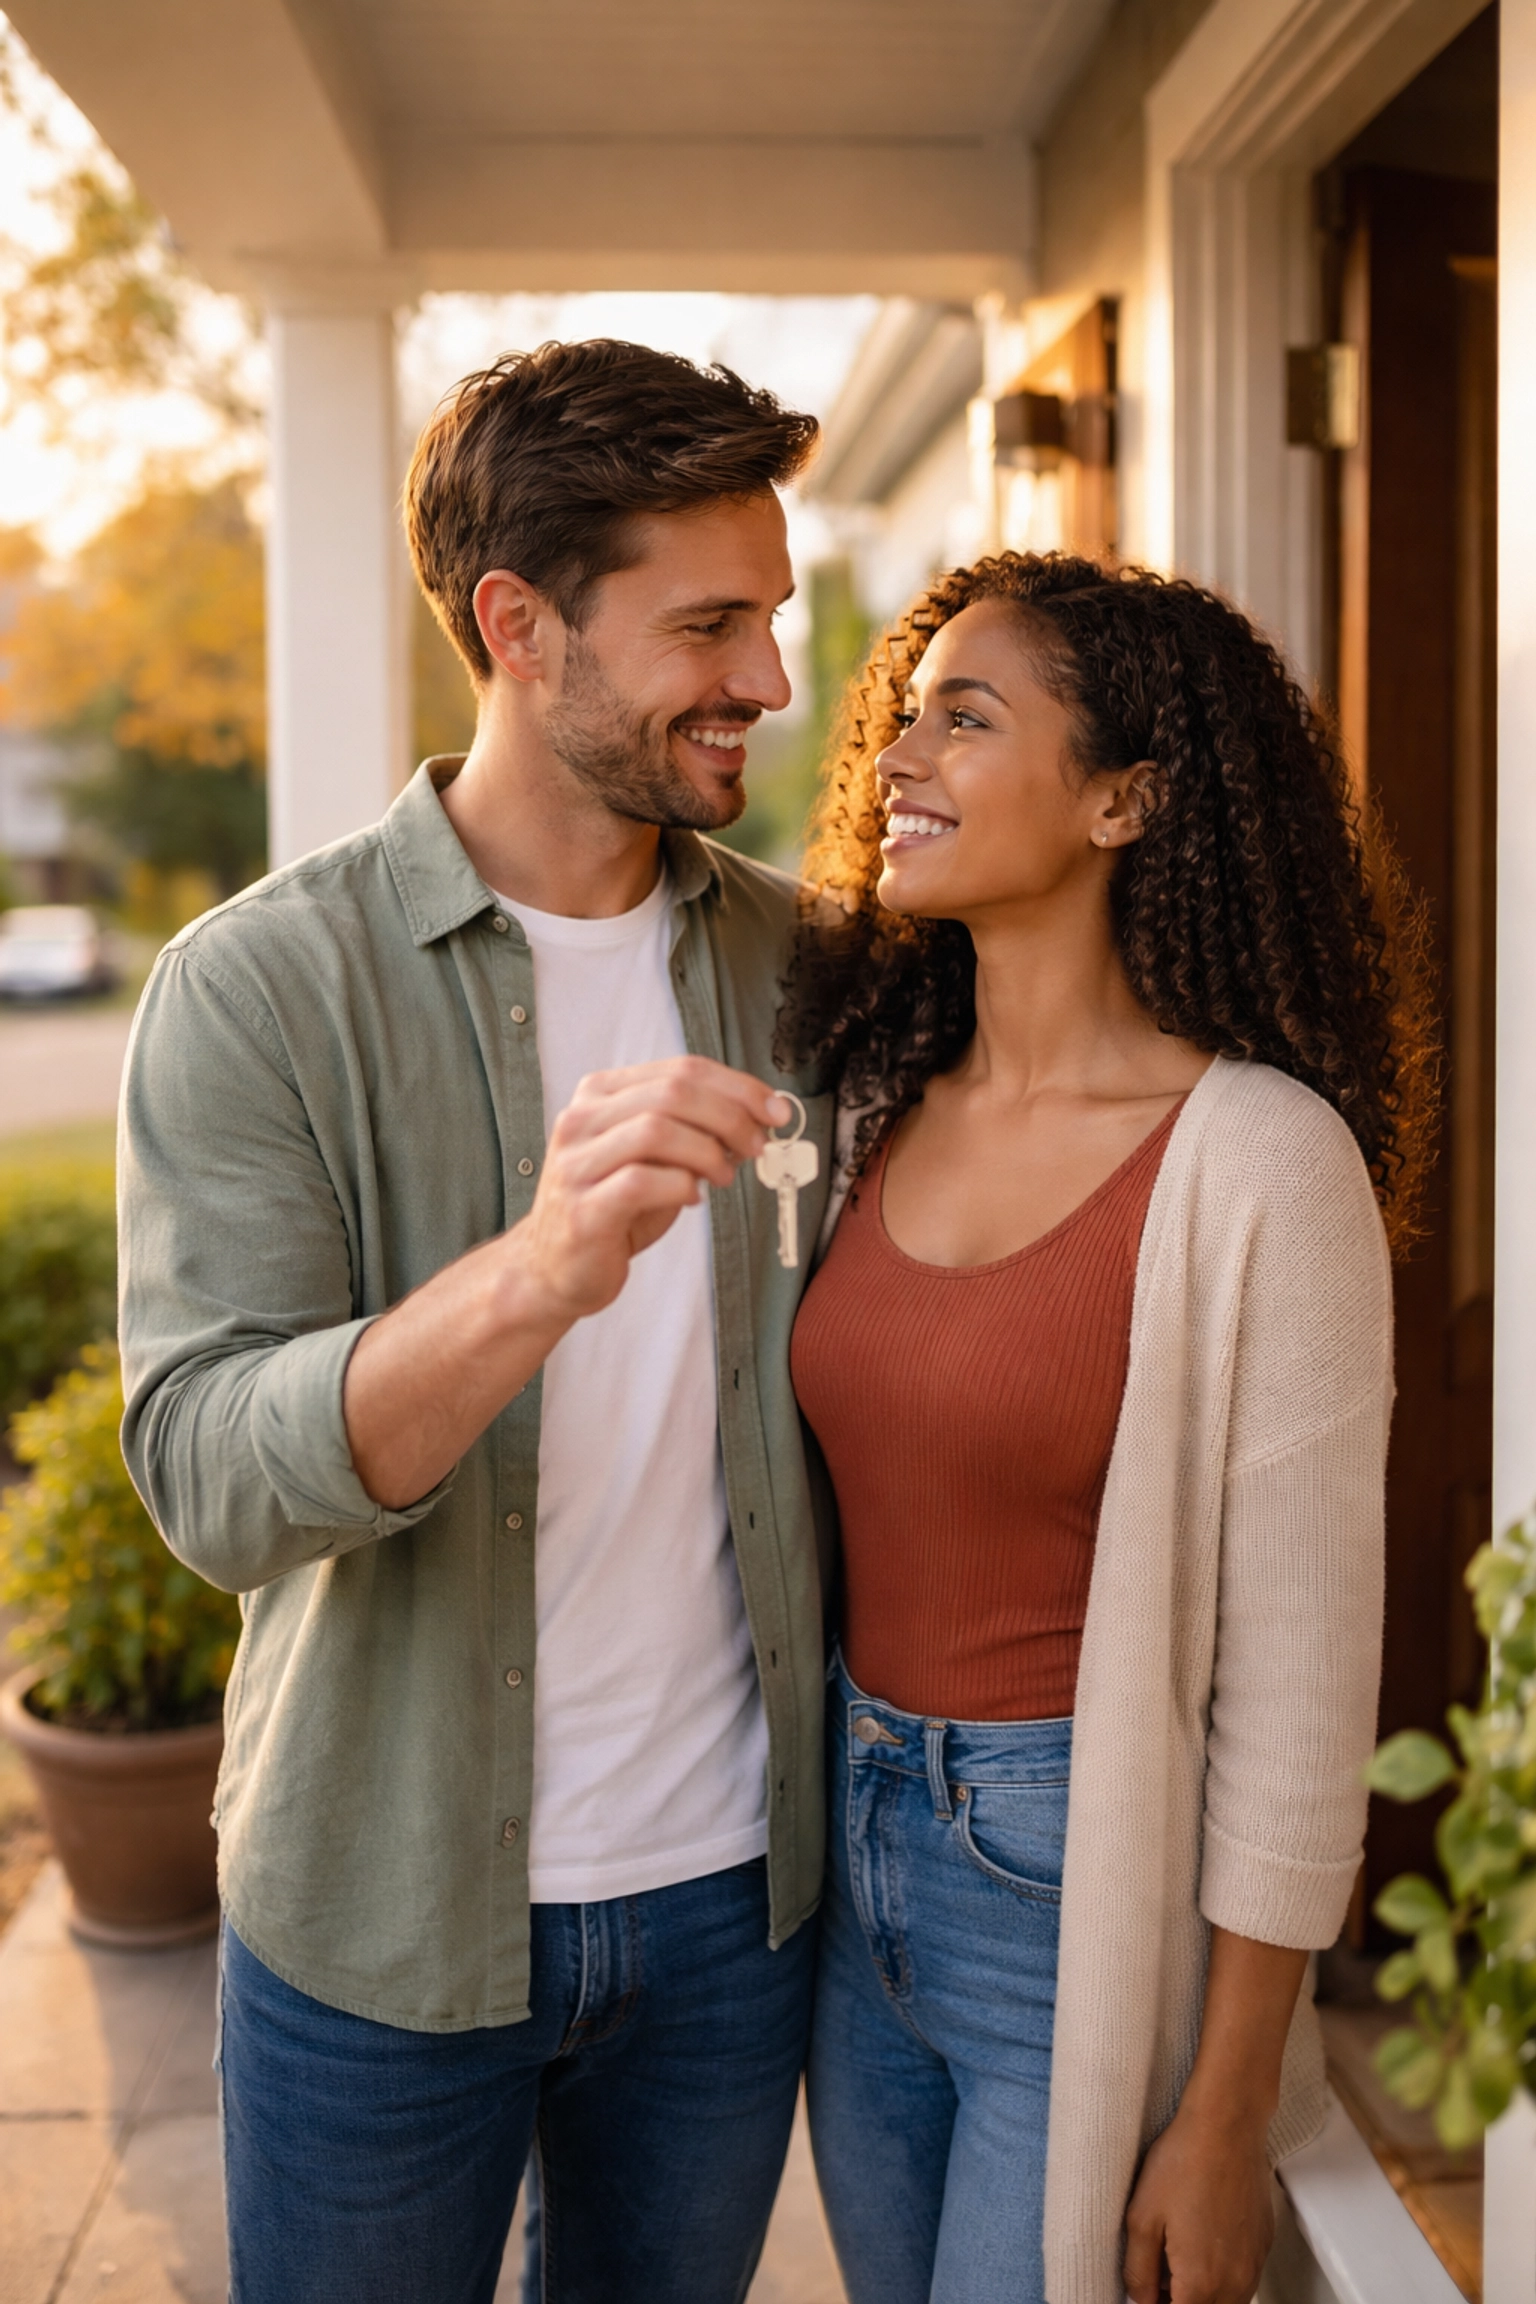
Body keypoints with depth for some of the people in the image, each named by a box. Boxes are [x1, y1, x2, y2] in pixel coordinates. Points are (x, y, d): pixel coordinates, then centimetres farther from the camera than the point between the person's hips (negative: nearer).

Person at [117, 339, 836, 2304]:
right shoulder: (263, 986, -15)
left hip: (730, 1883, 4)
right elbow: (211, 1479, -24)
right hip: (386, 1906, -3)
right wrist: (532, 1274, -41)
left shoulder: (794, 962, -1)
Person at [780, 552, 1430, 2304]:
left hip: (1082, 1895, -6)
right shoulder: (883, 1111, 1)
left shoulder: (1254, 1158, -18)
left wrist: (1223, 2122, -12)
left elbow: (1297, 1671, -15)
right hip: (851, 1849, 6)